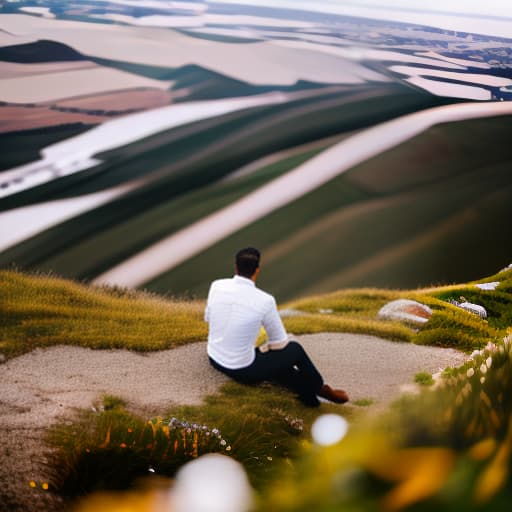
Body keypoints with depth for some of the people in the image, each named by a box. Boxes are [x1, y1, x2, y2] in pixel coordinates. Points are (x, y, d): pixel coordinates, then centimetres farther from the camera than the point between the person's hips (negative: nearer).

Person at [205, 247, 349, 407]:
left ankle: (311, 398, 40)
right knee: (294, 349, 18)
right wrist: (261, 350, 14)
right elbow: (280, 343, -7)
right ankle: (319, 389, 44)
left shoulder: (217, 285, -8)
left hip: (215, 359, 6)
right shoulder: (265, 301, -21)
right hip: (242, 370, -6)